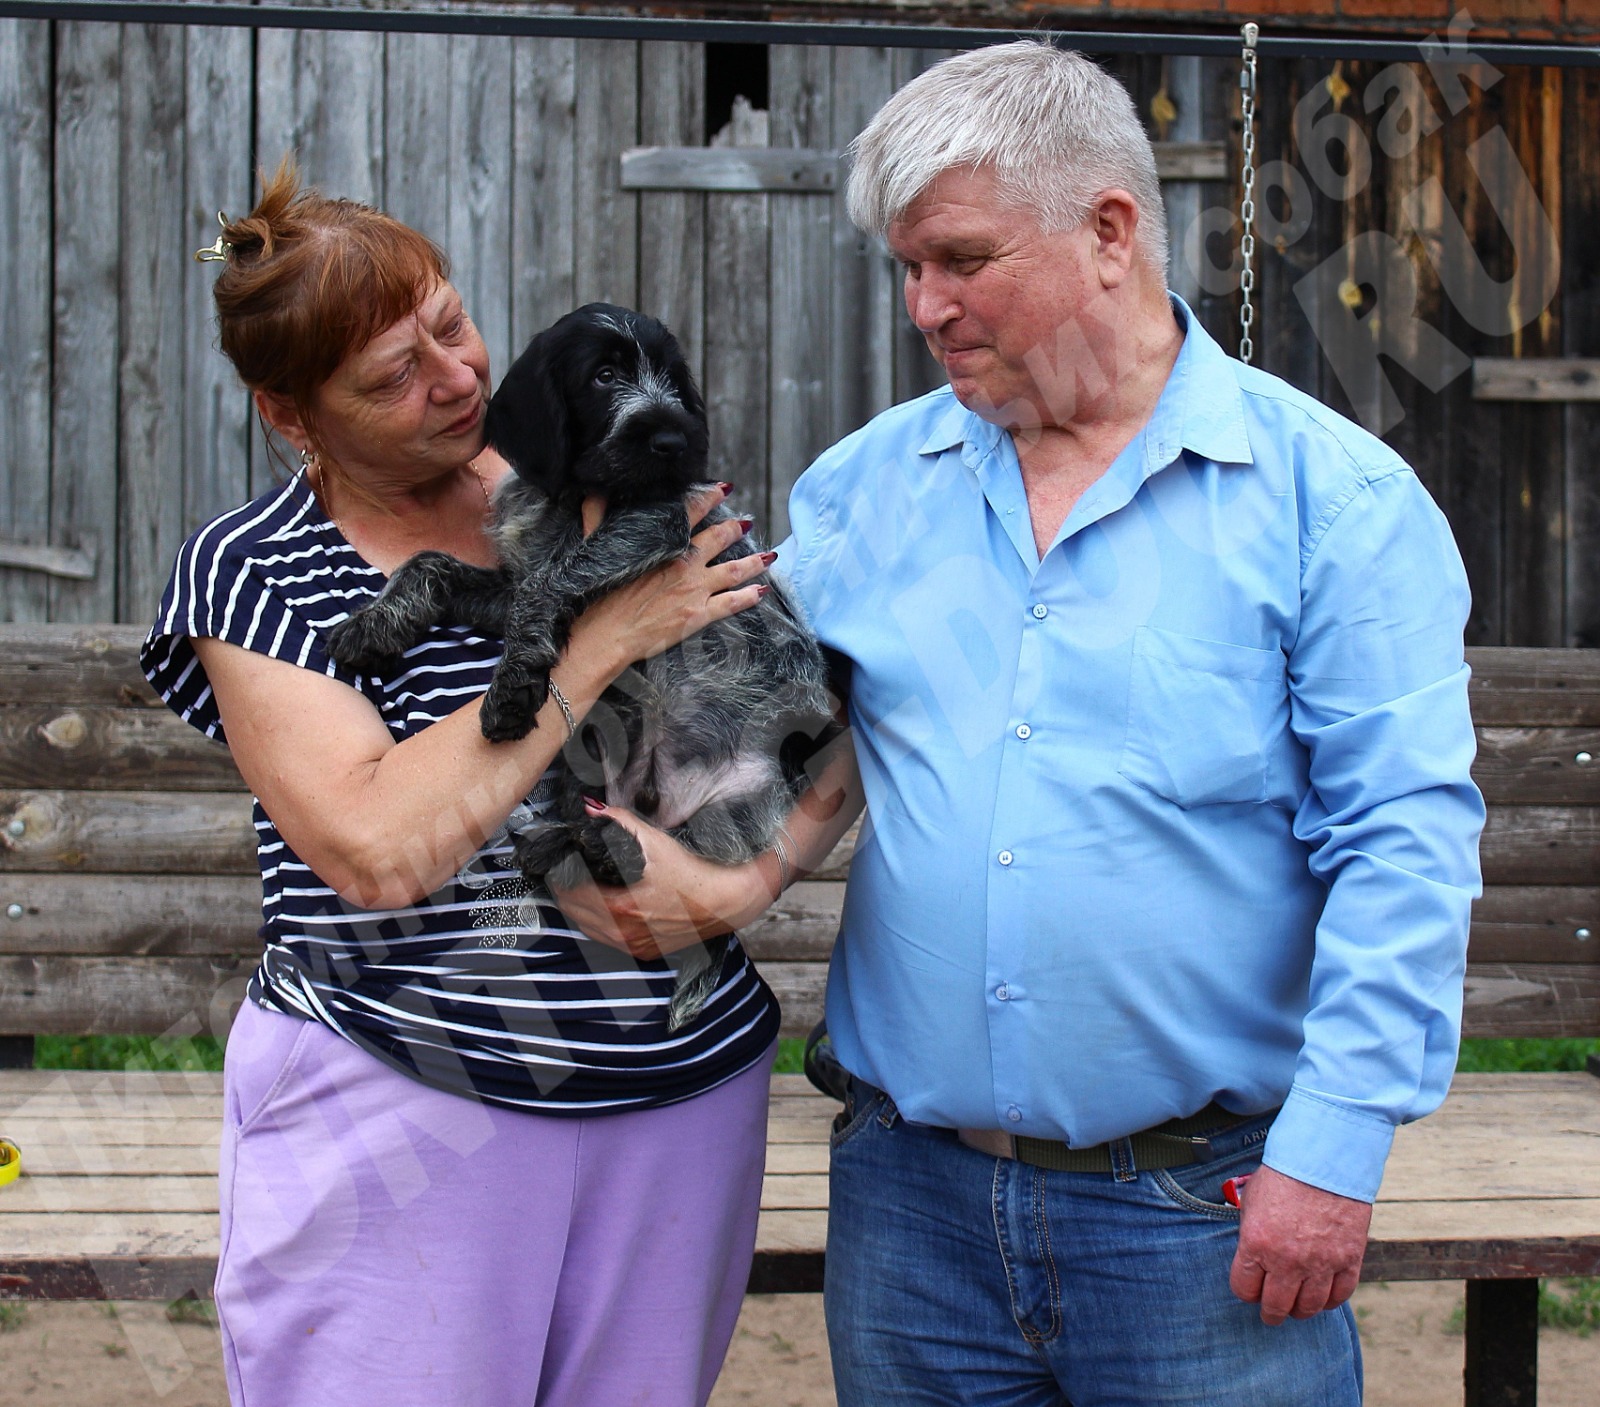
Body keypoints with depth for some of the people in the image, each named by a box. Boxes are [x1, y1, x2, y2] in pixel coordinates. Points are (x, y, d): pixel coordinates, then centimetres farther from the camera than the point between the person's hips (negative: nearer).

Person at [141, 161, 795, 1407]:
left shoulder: (599, 494, 5)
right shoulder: (251, 573, -5)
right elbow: (382, 847, -20)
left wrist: (747, 870, -13)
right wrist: (600, 637, -19)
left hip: (685, 1099, 4)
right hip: (396, 1106, -3)